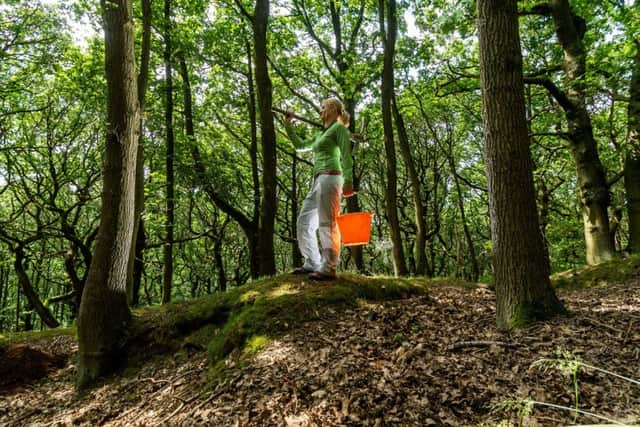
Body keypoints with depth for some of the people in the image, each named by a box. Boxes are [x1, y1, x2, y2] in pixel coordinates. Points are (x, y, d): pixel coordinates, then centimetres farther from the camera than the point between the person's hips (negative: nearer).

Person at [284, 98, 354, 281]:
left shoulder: (339, 127, 2)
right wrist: (288, 125, 28)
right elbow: (299, 145, 35)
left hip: (330, 177, -9)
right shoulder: (321, 134, 26)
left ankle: (329, 269, -9)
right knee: (304, 222, 8)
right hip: (318, 181, 9)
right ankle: (312, 263, 13)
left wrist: (348, 180, -22)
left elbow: (346, 155, -10)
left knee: (327, 224, -11)